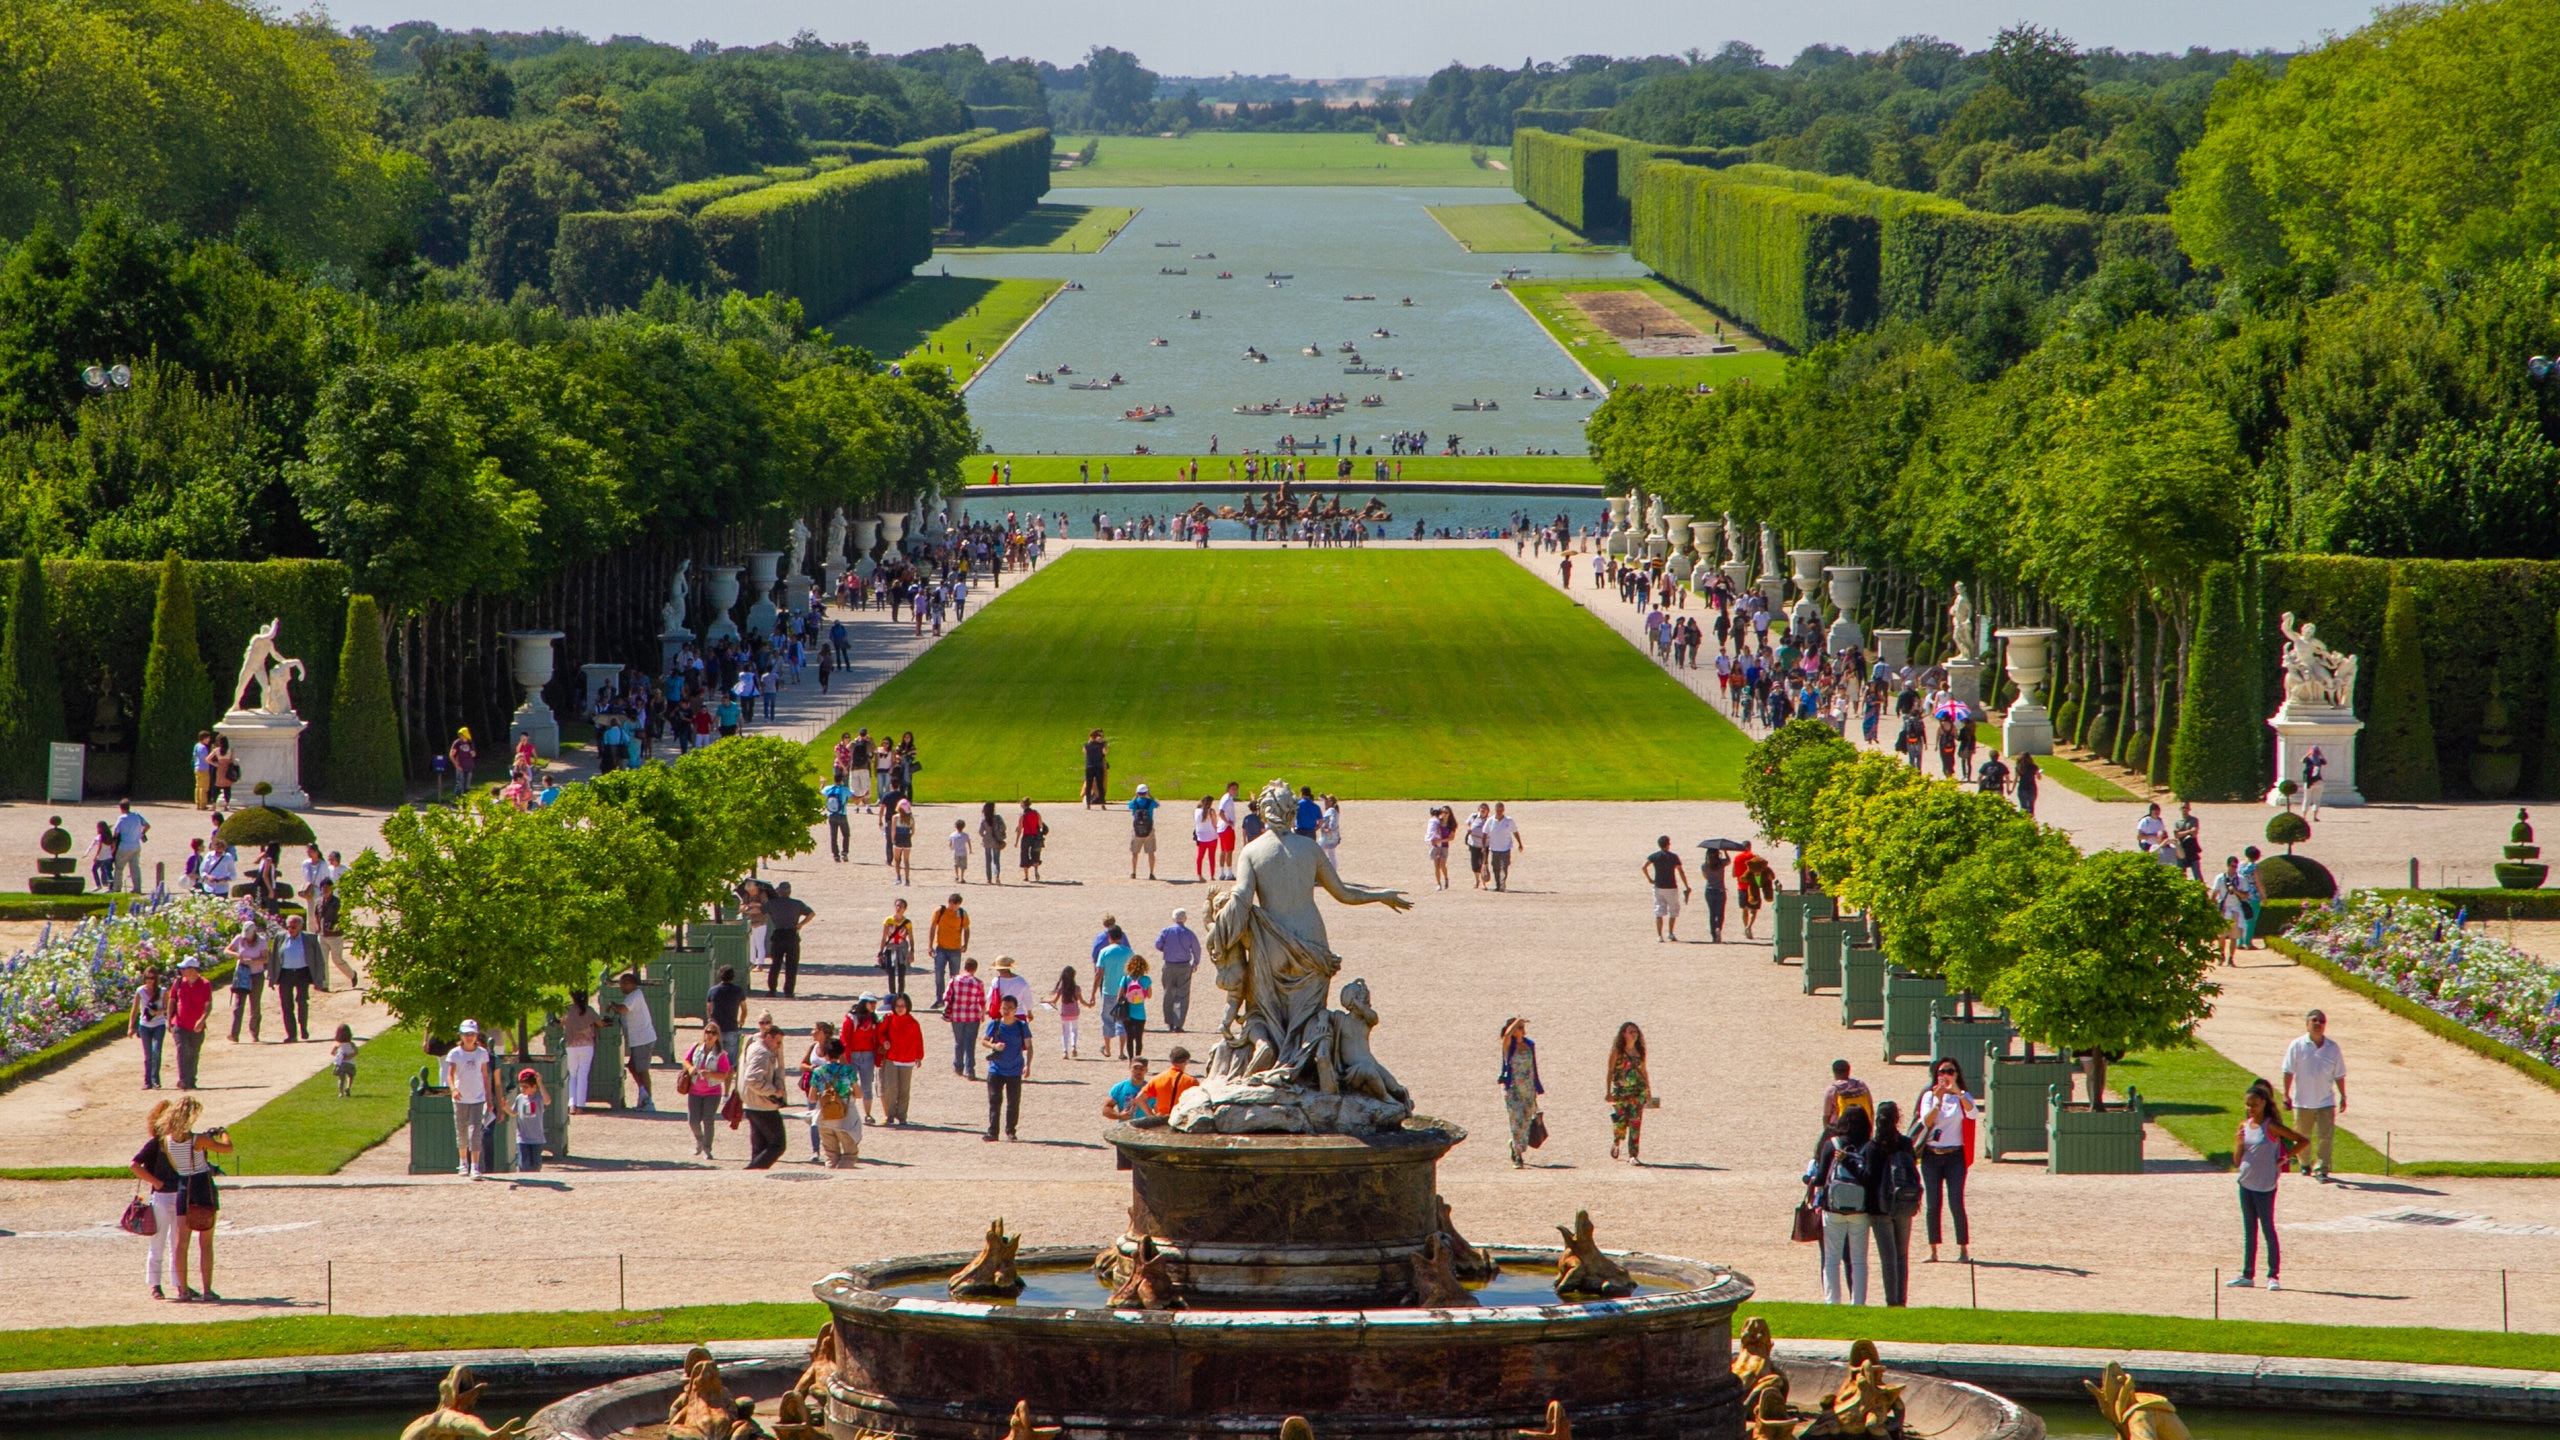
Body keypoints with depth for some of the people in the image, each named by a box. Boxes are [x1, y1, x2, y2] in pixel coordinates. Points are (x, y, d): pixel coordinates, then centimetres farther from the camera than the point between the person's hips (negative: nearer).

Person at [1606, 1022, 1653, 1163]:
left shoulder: (1639, 1051, 8)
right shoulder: (1617, 1051, -3)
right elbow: (1610, 1071, -3)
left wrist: (1649, 1092, 16)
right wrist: (1608, 1092, -9)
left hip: (1638, 1090, 3)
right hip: (1620, 1091, -3)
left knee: (1635, 1123, -4)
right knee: (1621, 1123, -6)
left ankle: (1633, 1154, 0)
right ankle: (1616, 1142, 28)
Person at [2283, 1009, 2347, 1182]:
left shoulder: (2333, 1048, 0)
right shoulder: (2297, 1046, -5)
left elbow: (2339, 1075, 8)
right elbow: (2289, 1072, -3)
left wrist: (2343, 1096, 7)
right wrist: (2286, 1095, -6)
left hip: (2326, 1102, 0)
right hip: (2302, 1101, 0)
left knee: (2325, 1137, -7)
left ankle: (2322, 1170, -2)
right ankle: (2305, 1165, 34)